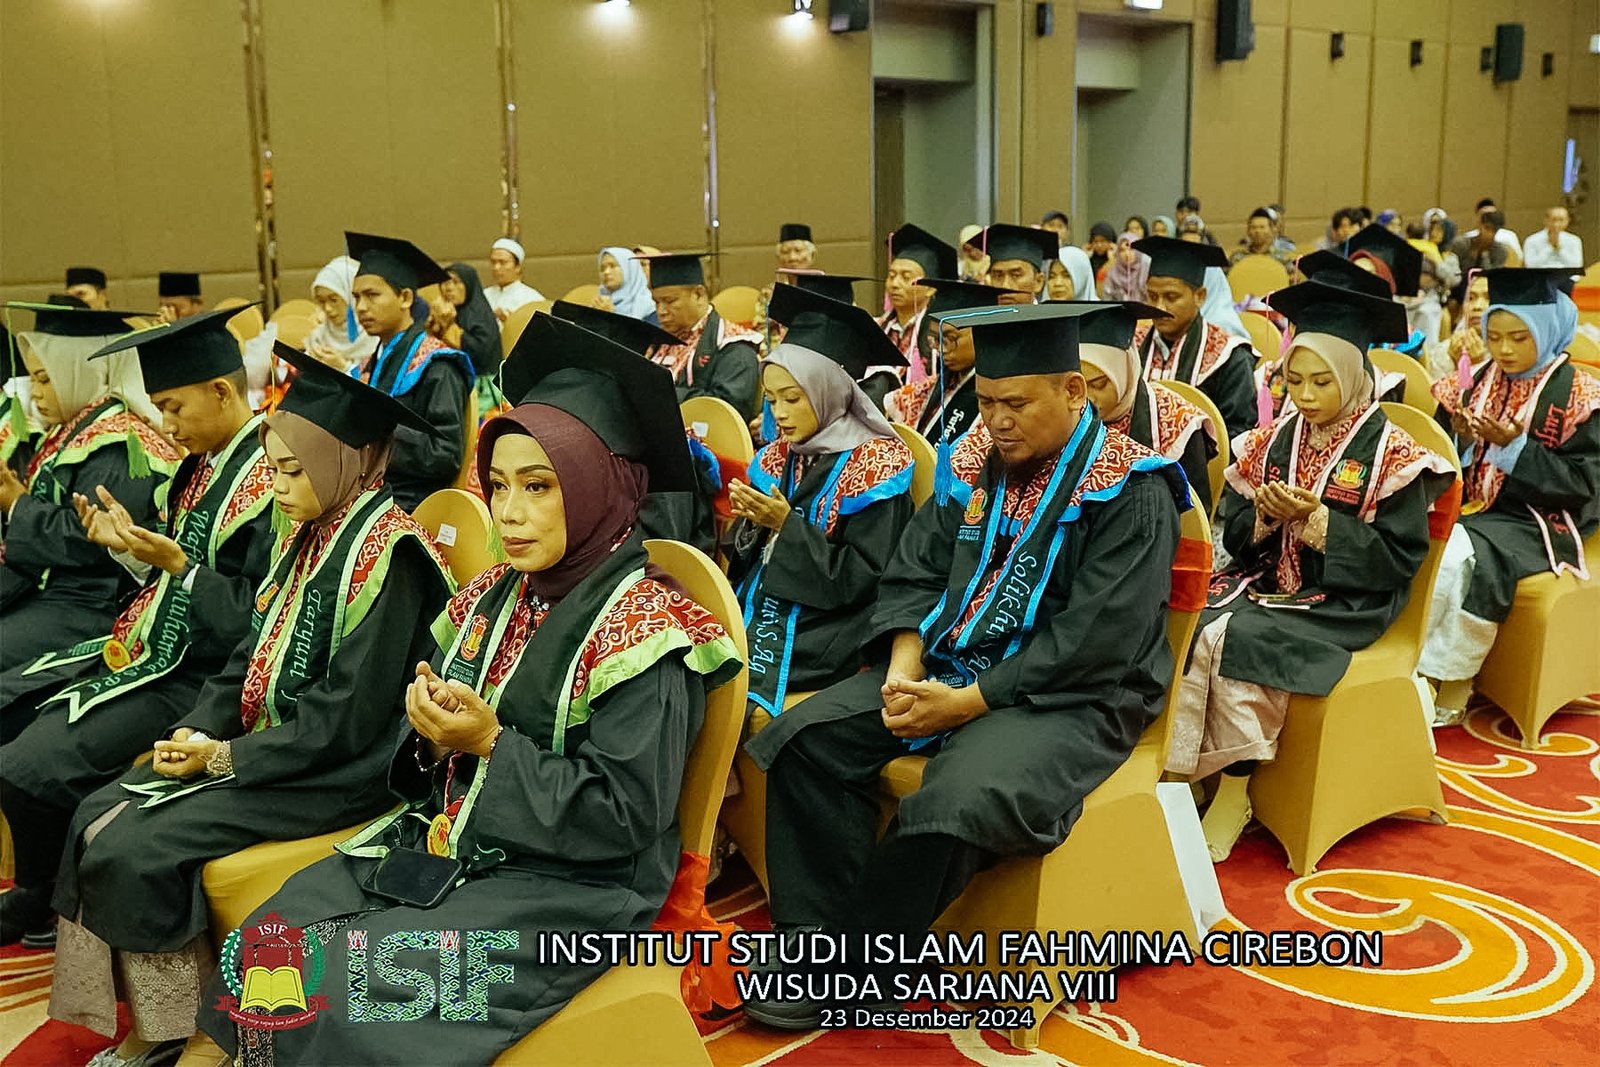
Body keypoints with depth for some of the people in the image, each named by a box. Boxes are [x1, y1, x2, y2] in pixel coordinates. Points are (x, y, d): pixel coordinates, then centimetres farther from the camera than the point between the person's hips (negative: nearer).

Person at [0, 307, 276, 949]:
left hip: (197, 678, -10)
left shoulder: (270, 481, -19)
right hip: (148, 649, 10)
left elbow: (257, 621, -21)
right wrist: (131, 542, 1)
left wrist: (176, 565, -26)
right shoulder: (203, 463, 9)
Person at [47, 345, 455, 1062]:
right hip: (269, 751, 9)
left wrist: (227, 758, -15)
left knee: (131, 851, -15)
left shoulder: (386, 554, -19)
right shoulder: (315, 536, 9)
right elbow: (252, 656, 14)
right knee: (99, 815, 2)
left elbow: (345, 719, -21)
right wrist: (197, 730, -3)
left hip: (336, 777, -9)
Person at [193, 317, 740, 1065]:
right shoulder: (493, 598, 7)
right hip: (448, 845, 7)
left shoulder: (643, 626, -15)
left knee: (348, 991, -19)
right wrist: (429, 734, -11)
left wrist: (490, 744, -22)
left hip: (566, 886, -7)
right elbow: (417, 768, 12)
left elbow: (622, 821, -18)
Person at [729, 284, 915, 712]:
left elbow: (864, 580, -12)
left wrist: (787, 525, -16)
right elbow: (742, 562, 14)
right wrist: (751, 522, -7)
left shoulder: (876, 463, -6)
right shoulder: (775, 459, 12)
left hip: (822, 635, -6)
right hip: (755, 613, 6)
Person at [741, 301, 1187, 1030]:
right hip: (948, 666, 7)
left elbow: (1094, 640, -20)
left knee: (953, 806, -32)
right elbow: (913, 574, 8)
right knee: (804, 740, -12)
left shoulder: (1130, 489, -12)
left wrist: (972, 700, -22)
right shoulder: (973, 466, 7)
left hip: (1070, 697, -6)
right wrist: (905, 663, -12)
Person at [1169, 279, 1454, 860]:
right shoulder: (1272, 441, 8)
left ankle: (1233, 791, -15)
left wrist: (1315, 519, -18)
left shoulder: (1390, 452, -6)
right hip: (1265, 583, 5)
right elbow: (1233, 536, 9)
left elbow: (1397, 561, -11)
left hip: (1343, 603, -5)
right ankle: (1183, 770, -15)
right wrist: (1265, 517, -13)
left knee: (1235, 637, -29)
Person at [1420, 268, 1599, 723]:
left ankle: (1451, 689, -16)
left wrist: (1515, 446, -19)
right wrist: (1461, 441, -13)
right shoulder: (1476, 383, 8)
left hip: (1536, 522, -5)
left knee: (1460, 558, -32)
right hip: (1469, 510, 5)